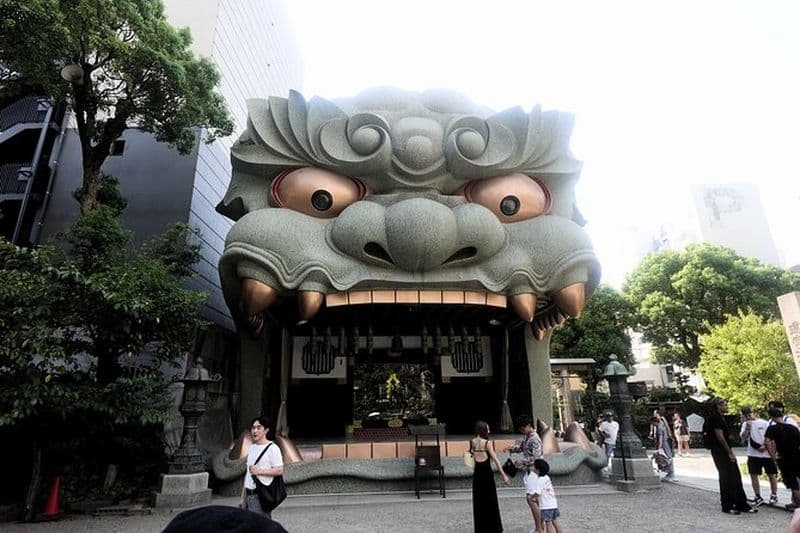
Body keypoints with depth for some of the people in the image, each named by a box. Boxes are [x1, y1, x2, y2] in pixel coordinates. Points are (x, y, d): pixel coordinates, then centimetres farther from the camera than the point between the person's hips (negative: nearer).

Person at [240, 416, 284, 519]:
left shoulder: (272, 448, -8)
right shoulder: (252, 447, 16)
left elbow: (279, 470, -13)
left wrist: (260, 471, -17)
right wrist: (242, 497, 18)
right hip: (248, 494, 7)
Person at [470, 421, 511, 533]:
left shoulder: (472, 442, 1)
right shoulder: (486, 442, -14)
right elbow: (495, 460, -13)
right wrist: (504, 475, -11)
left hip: (477, 473, 5)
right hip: (487, 472, -5)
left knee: (478, 500, 12)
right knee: (490, 500, 7)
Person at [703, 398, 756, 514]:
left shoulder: (721, 418, 16)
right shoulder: (715, 418, -16)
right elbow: (720, 437, -19)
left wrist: (730, 452, 16)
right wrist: (730, 453, -15)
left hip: (726, 452, 10)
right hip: (720, 452, -10)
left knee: (736, 478, 13)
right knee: (726, 479, -3)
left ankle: (741, 505, 21)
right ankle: (727, 506, 7)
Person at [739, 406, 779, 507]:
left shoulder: (764, 423, -2)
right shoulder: (745, 424, 5)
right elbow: (743, 438, -2)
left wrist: (765, 446, -13)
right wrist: (747, 428, -14)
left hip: (767, 454, -2)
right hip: (753, 454, 2)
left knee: (772, 475, 7)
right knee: (753, 475, 2)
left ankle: (774, 495, 24)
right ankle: (758, 497, 12)